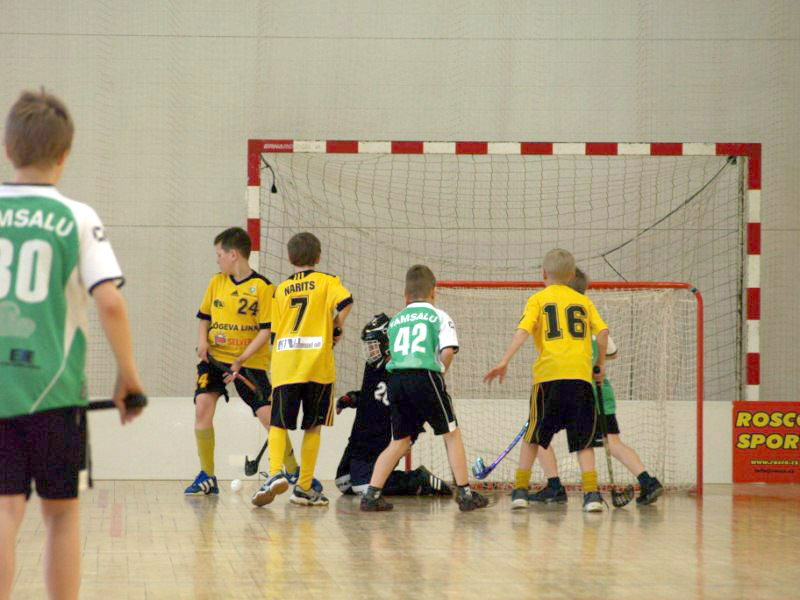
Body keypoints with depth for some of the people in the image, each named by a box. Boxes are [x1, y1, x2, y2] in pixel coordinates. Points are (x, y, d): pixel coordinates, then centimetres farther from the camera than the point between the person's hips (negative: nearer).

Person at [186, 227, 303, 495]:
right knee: (202, 407, -13)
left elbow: (266, 329, -9)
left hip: (250, 361, -4)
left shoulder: (262, 287, -7)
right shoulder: (216, 282, 9)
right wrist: (203, 341, 0)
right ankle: (207, 476, -2)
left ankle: (295, 472, 8)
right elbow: (204, 316, 20)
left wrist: (242, 359, -16)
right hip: (214, 357, 4)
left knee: (268, 415, -10)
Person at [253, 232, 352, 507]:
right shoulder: (327, 281, 7)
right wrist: (336, 327, 4)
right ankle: (304, 487, 8)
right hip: (317, 364, -1)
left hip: (285, 363, 1)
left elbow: (276, 330, 13)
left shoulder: (280, 290, 15)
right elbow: (345, 302, -13)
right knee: (313, 426, 8)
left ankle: (275, 473, -20)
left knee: (278, 424, 4)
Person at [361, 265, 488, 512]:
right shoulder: (439, 316, 8)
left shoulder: (396, 320, 20)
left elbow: (393, 355, 18)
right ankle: (464, 494, 6)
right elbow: (448, 351, -6)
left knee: (399, 441, 12)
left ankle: (372, 493, 4)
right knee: (451, 434, 8)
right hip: (424, 376, -4)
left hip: (396, 379, 4)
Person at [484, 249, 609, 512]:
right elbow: (602, 332, 7)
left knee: (532, 437, 12)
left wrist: (504, 361, -11)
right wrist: (601, 365, 18)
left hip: (548, 375, -1)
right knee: (583, 441, 5)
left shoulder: (538, 299, 10)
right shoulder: (584, 301, 18)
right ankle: (591, 493, -8)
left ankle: (520, 490, 10)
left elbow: (523, 330, -5)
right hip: (581, 375, 1)